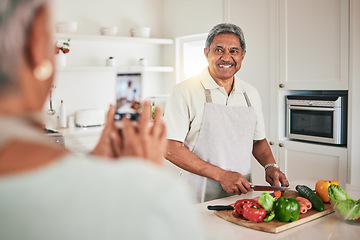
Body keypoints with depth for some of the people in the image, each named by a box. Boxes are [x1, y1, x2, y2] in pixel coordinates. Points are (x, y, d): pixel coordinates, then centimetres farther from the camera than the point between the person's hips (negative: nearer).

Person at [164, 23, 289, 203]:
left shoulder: (251, 94, 12)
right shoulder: (185, 91, -6)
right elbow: (170, 149, -12)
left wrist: (270, 165, 3)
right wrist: (221, 175, -16)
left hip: (242, 195, 5)